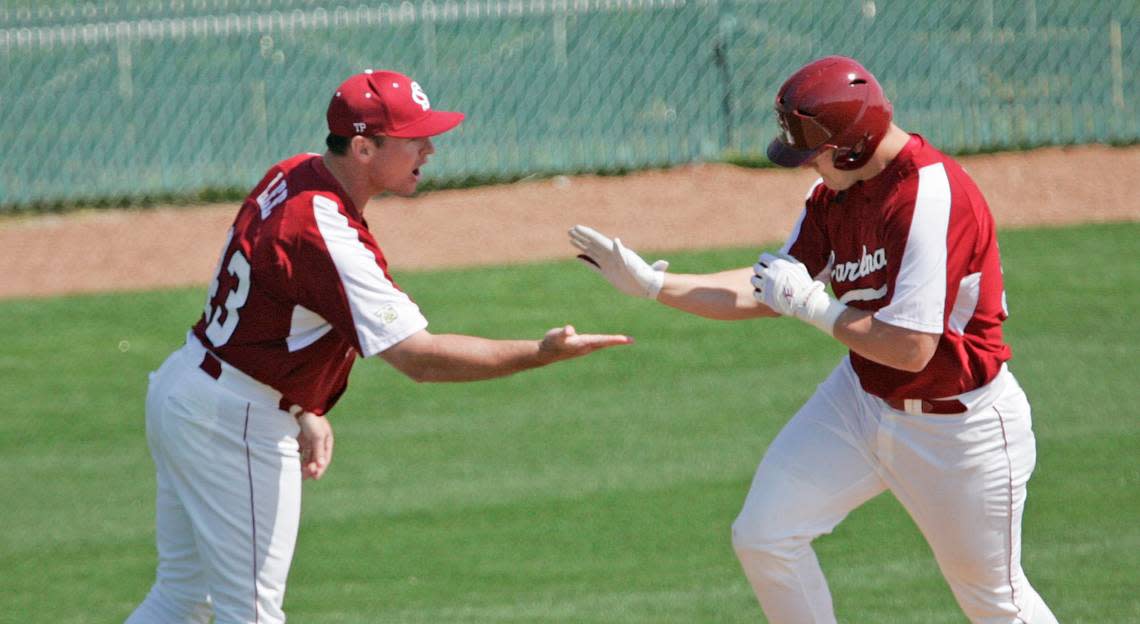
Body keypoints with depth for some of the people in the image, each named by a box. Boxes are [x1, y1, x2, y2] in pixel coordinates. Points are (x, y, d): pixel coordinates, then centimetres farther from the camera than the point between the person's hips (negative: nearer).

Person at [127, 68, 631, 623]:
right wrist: (542, 353, -28)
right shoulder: (325, 234, -27)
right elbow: (418, 357, -31)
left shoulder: (292, 177, 3)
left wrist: (304, 411, 11)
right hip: (235, 426, -10)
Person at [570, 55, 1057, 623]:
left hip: (956, 424, -8)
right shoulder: (835, 192, -2)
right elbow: (768, 294, 6)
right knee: (763, 537, -1)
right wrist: (651, 283, -1)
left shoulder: (931, 200, -29)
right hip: (861, 400, 8)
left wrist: (812, 305, -20)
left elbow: (911, 349, -31)